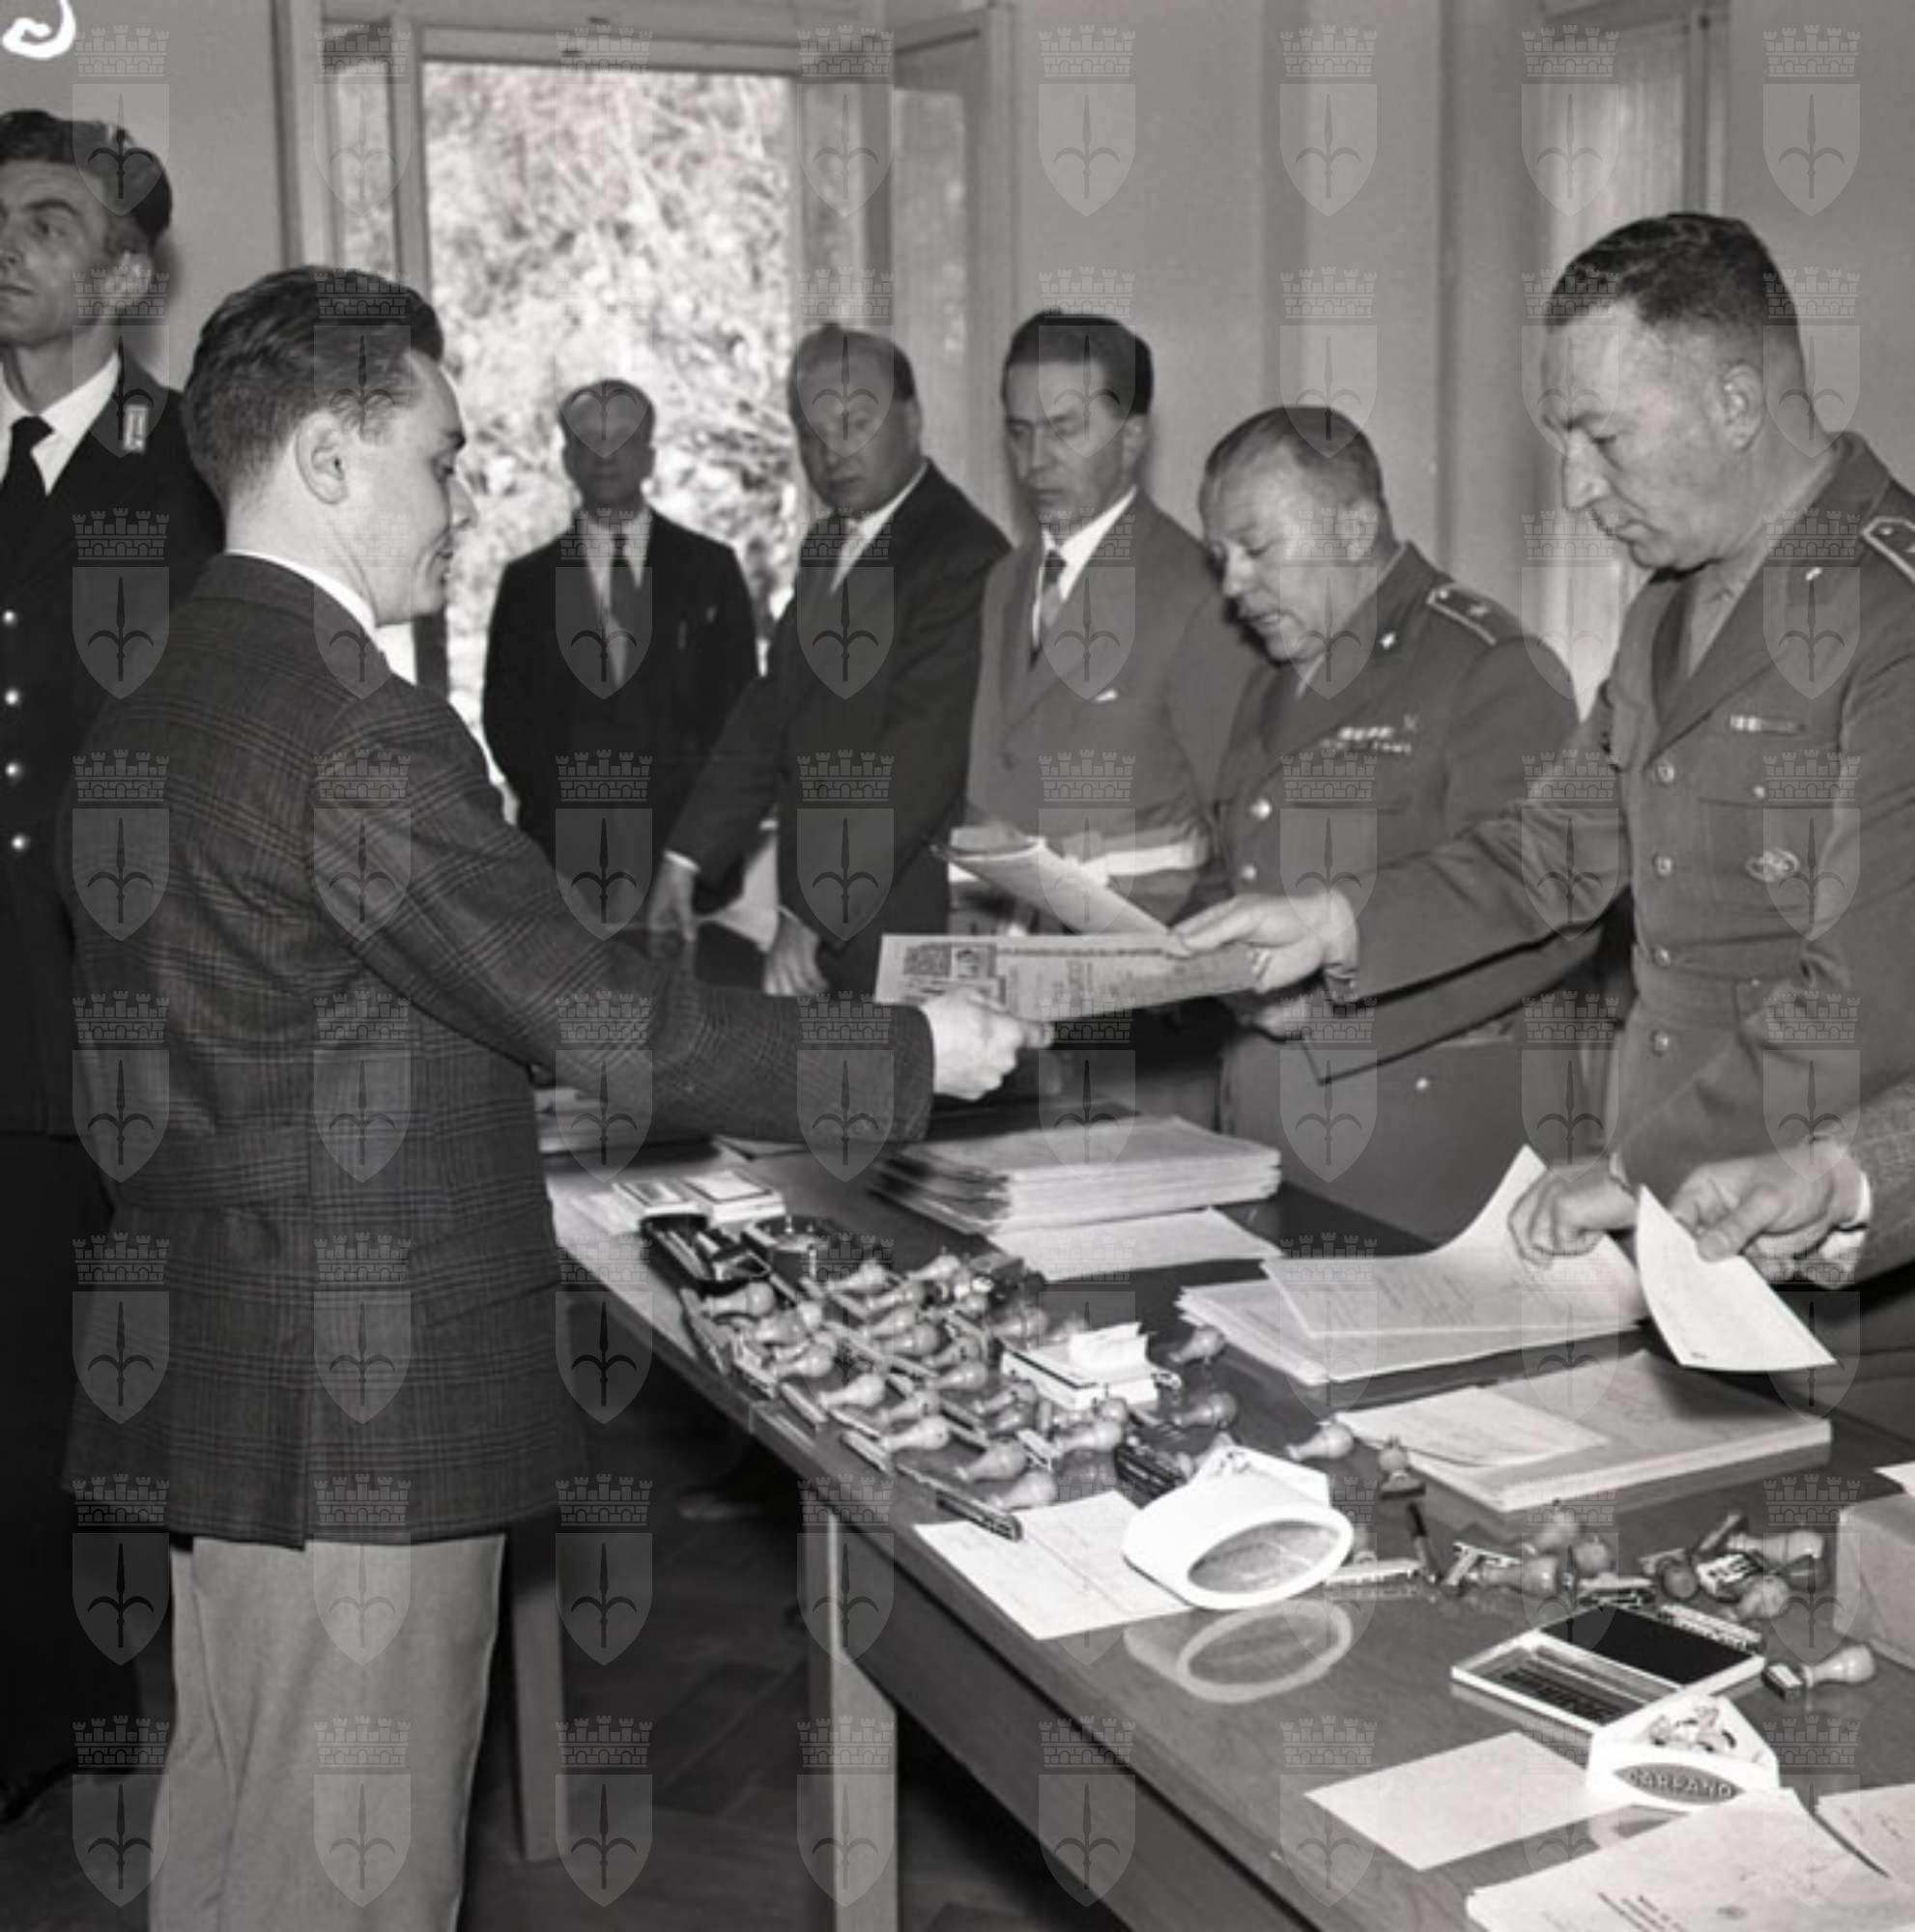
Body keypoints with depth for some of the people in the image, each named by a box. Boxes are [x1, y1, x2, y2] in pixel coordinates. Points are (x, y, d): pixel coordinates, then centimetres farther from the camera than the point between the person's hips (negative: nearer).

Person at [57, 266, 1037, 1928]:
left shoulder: (149, 691, 7)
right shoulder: (358, 731, -22)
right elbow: (603, 1025, -21)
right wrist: (912, 1054, -11)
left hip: (203, 1388, 9)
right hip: (361, 1417, -9)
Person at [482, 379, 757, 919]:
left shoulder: (710, 567, 9)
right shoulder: (528, 580, 11)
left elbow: (741, 704, 7)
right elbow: (505, 716, 8)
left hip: (688, 846, 0)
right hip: (565, 850, 1)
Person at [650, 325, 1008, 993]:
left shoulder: (966, 556, -15)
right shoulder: (825, 548, 13)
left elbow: (916, 755, -22)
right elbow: (772, 711, 14)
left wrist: (811, 915, -25)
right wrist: (686, 857, 6)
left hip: (901, 918, -7)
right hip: (816, 908, 7)